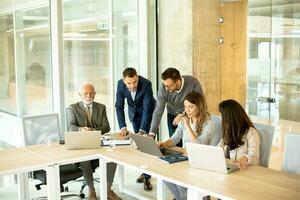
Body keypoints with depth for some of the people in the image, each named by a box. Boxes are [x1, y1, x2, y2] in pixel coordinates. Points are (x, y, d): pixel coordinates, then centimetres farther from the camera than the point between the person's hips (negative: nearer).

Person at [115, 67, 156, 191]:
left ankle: (147, 177, -9)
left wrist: (142, 130, -39)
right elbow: (119, 107, -18)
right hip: (134, 113, 4)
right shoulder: (120, 85, -24)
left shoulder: (146, 84, -35)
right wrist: (123, 127, -28)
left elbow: (147, 109, -35)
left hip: (148, 112, -4)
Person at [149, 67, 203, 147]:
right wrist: (151, 133, -25)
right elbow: (158, 111, -19)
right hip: (172, 116, 2)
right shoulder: (163, 87, -22)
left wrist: (182, 115, -28)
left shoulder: (193, 83, -27)